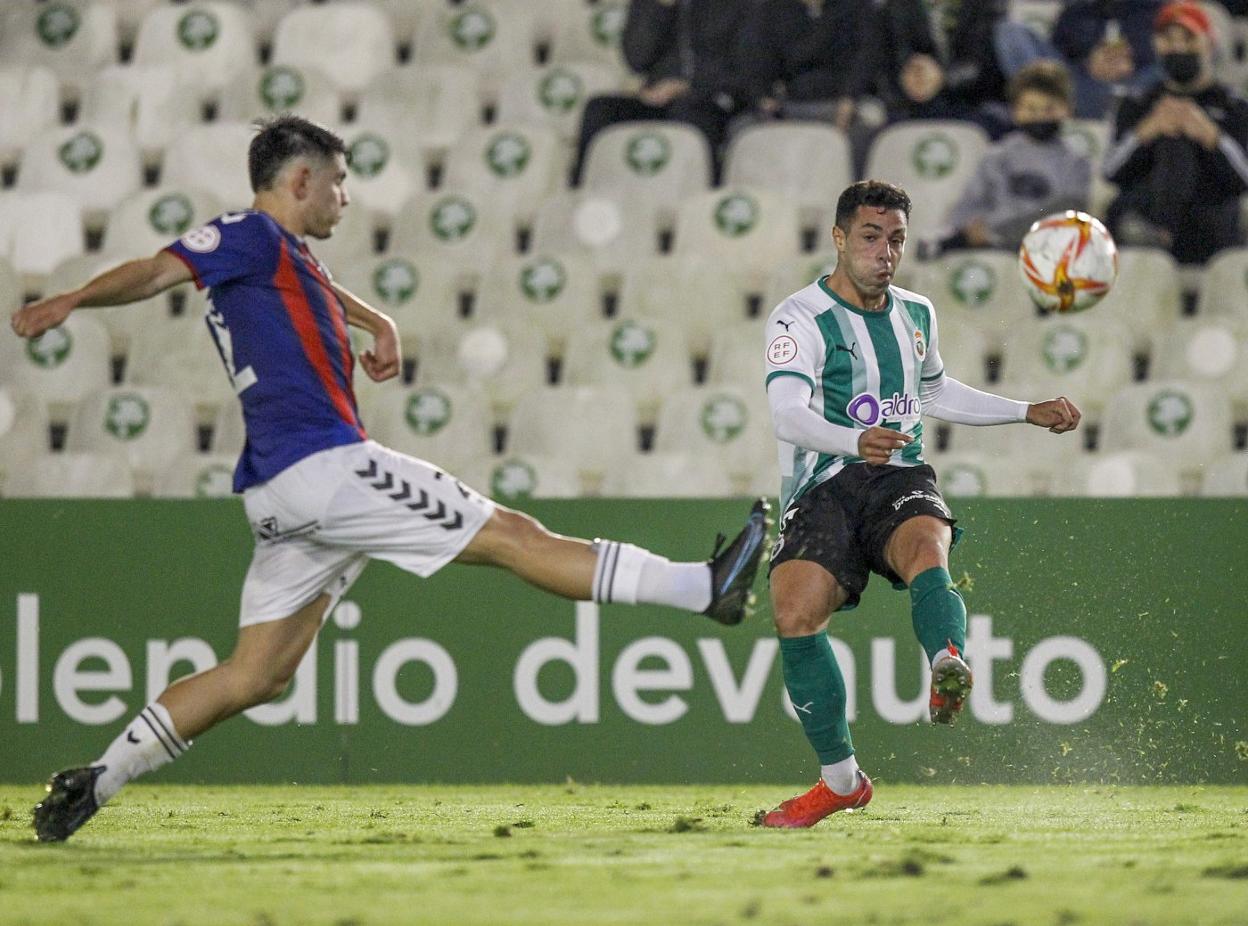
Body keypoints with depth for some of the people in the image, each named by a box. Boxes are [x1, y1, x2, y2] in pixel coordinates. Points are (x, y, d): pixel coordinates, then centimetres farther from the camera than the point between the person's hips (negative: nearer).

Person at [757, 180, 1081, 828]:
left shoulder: (916, 315, 17)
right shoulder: (801, 318, -3)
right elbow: (787, 414, -19)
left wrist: (1030, 413, 36)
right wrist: (856, 441, -39)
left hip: (900, 482, 3)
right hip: (824, 489, -2)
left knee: (926, 550, -33)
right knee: (795, 614, -23)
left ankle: (948, 669, -63)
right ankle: (840, 780, -7)